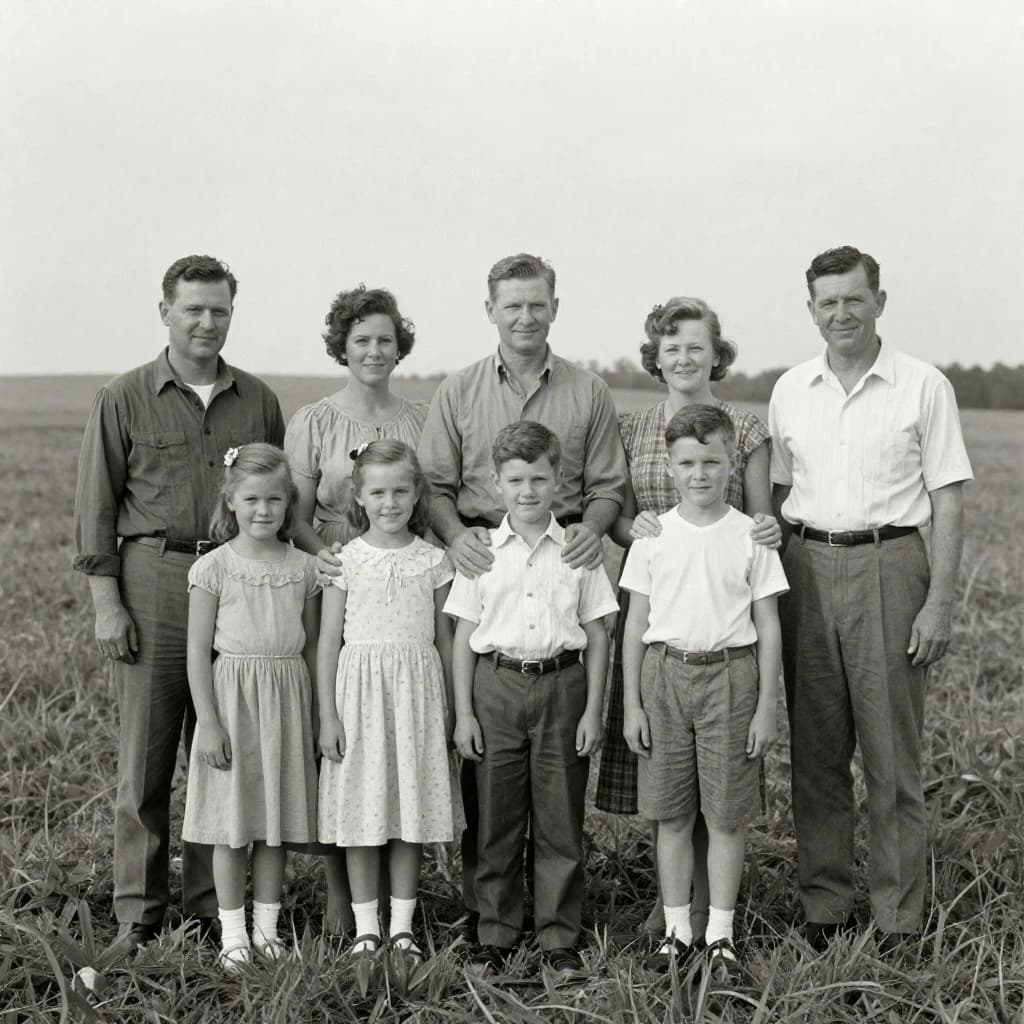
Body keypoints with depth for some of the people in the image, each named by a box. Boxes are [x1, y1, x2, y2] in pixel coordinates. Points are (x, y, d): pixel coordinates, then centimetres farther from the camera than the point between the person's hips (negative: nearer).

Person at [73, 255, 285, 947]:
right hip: (154, 581, -2)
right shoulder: (125, 400, 4)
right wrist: (107, 603, -5)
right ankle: (138, 911, 9)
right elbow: (96, 507, 2)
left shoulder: (258, 401, 11)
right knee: (145, 753, 0)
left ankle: (213, 904, 16)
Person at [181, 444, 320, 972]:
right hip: (233, 695, -3)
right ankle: (232, 934, 14)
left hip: (287, 700, 3)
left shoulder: (303, 568, 4)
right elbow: (199, 651, -5)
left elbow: (311, 648, 10)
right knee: (232, 828, 3)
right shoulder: (214, 568, -5)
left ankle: (266, 927, 21)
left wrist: (317, 716, 8)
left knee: (276, 823, 9)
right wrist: (208, 722, -11)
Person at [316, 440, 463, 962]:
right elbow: (329, 641, 1)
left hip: (418, 690, 1)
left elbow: (444, 640, 10)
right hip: (360, 687, -1)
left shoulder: (433, 561, 4)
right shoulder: (346, 560, 0)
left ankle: (403, 924, 16)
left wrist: (449, 711, 8)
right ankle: (365, 926, 12)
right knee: (362, 810, 2)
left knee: (412, 807, 5)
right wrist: (328, 715, -3)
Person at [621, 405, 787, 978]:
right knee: (671, 817, 7)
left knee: (727, 817, 3)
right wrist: (632, 704, 4)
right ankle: (677, 929, 19)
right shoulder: (653, 537, 2)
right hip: (665, 675, 1)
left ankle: (721, 933, 15)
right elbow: (636, 624, 6)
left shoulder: (751, 537, -1)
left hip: (730, 675, -1)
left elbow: (768, 628, 2)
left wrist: (767, 708, -1)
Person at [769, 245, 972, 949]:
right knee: (816, 749, 7)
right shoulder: (790, 390, 10)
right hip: (807, 568, 4)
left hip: (888, 567, -3)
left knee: (892, 751, -1)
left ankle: (899, 919, 7)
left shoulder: (924, 387, -1)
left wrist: (939, 602, -9)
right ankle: (825, 906, 17)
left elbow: (948, 501, -2)